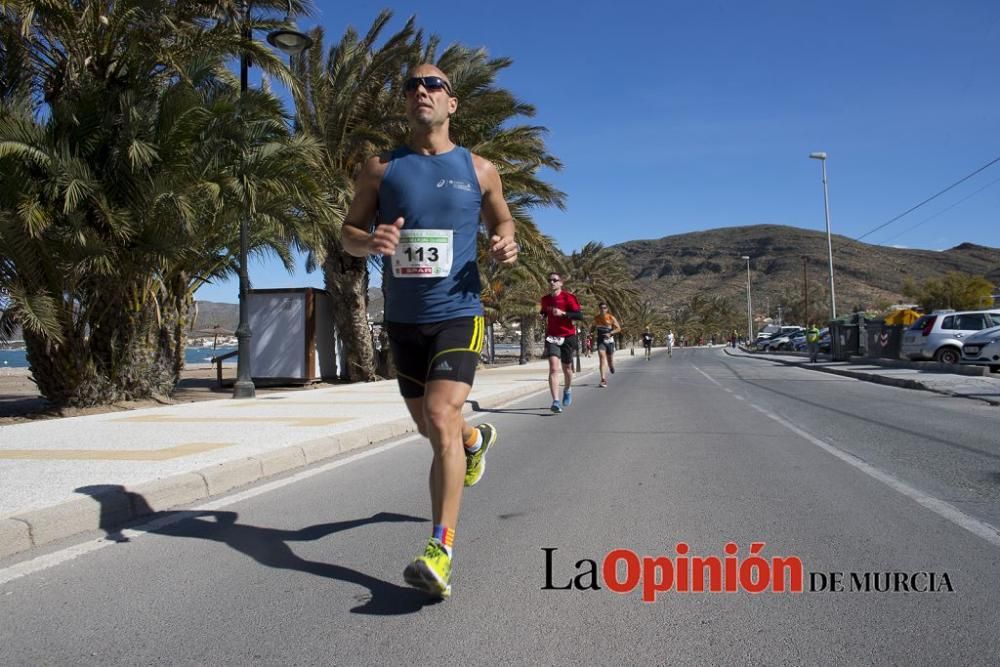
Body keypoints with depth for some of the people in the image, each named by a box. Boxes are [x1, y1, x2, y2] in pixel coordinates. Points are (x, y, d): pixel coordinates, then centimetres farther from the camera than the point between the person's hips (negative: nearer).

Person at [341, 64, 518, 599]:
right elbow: (348, 233, 7)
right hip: (402, 319, 3)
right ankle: (476, 439, 54)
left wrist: (506, 245, -7)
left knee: (441, 419, -21)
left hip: (457, 314, -3)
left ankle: (440, 554, -19)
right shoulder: (381, 169, 4)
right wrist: (370, 241, -18)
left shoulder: (478, 170, 4)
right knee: (430, 428, 17)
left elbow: (501, 220, 18)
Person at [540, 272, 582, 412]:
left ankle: (567, 390, 44)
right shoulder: (545, 299, 6)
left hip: (568, 336, -2)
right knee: (553, 367, -16)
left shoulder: (568, 297, -8)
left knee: (566, 368, 12)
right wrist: (541, 314, 2)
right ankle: (556, 401, -21)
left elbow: (580, 315, -15)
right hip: (552, 337, 2)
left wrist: (563, 313, -25)